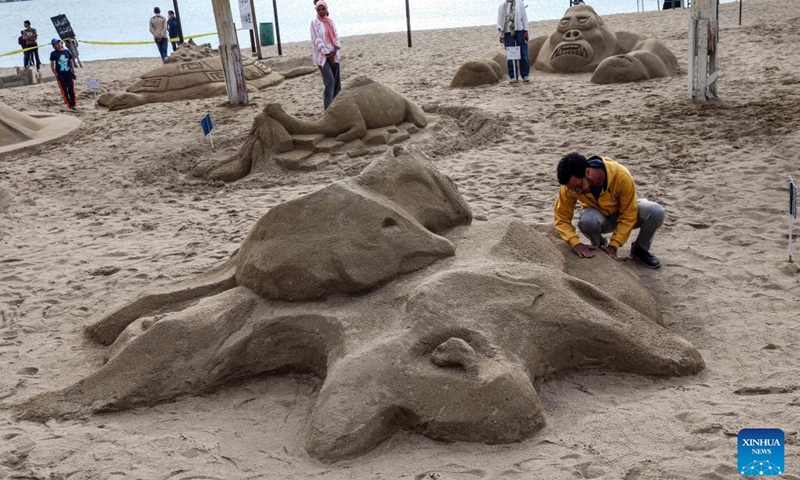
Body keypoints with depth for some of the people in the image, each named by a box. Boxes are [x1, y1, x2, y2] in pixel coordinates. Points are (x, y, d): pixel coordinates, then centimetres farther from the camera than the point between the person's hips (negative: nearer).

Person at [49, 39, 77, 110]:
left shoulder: (66, 51, 8)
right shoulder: (53, 53, 0)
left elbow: (71, 61, 13)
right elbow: (52, 65, 0)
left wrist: (73, 71, 4)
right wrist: (56, 74, -8)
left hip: (68, 73, 2)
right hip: (60, 74, -2)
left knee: (71, 89, -2)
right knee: (64, 90, -3)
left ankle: (73, 104, 2)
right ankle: (69, 104, 2)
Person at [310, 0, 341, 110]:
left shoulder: (330, 21, 11)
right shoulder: (314, 23, -6)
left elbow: (336, 37, 10)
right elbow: (317, 40, -10)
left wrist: (334, 51, -8)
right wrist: (328, 55, -12)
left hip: (333, 54, 6)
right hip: (322, 56, -6)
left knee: (337, 80, 5)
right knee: (329, 80, -15)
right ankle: (328, 108, -12)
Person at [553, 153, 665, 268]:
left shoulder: (621, 176, -34)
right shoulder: (571, 185, -29)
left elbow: (628, 215, -24)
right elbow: (561, 218, -19)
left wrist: (613, 245, -27)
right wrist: (576, 243, -34)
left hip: (626, 211, 0)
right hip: (600, 216, 0)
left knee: (655, 211, -30)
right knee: (587, 221, -36)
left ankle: (640, 249, -1)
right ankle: (599, 246, -1)